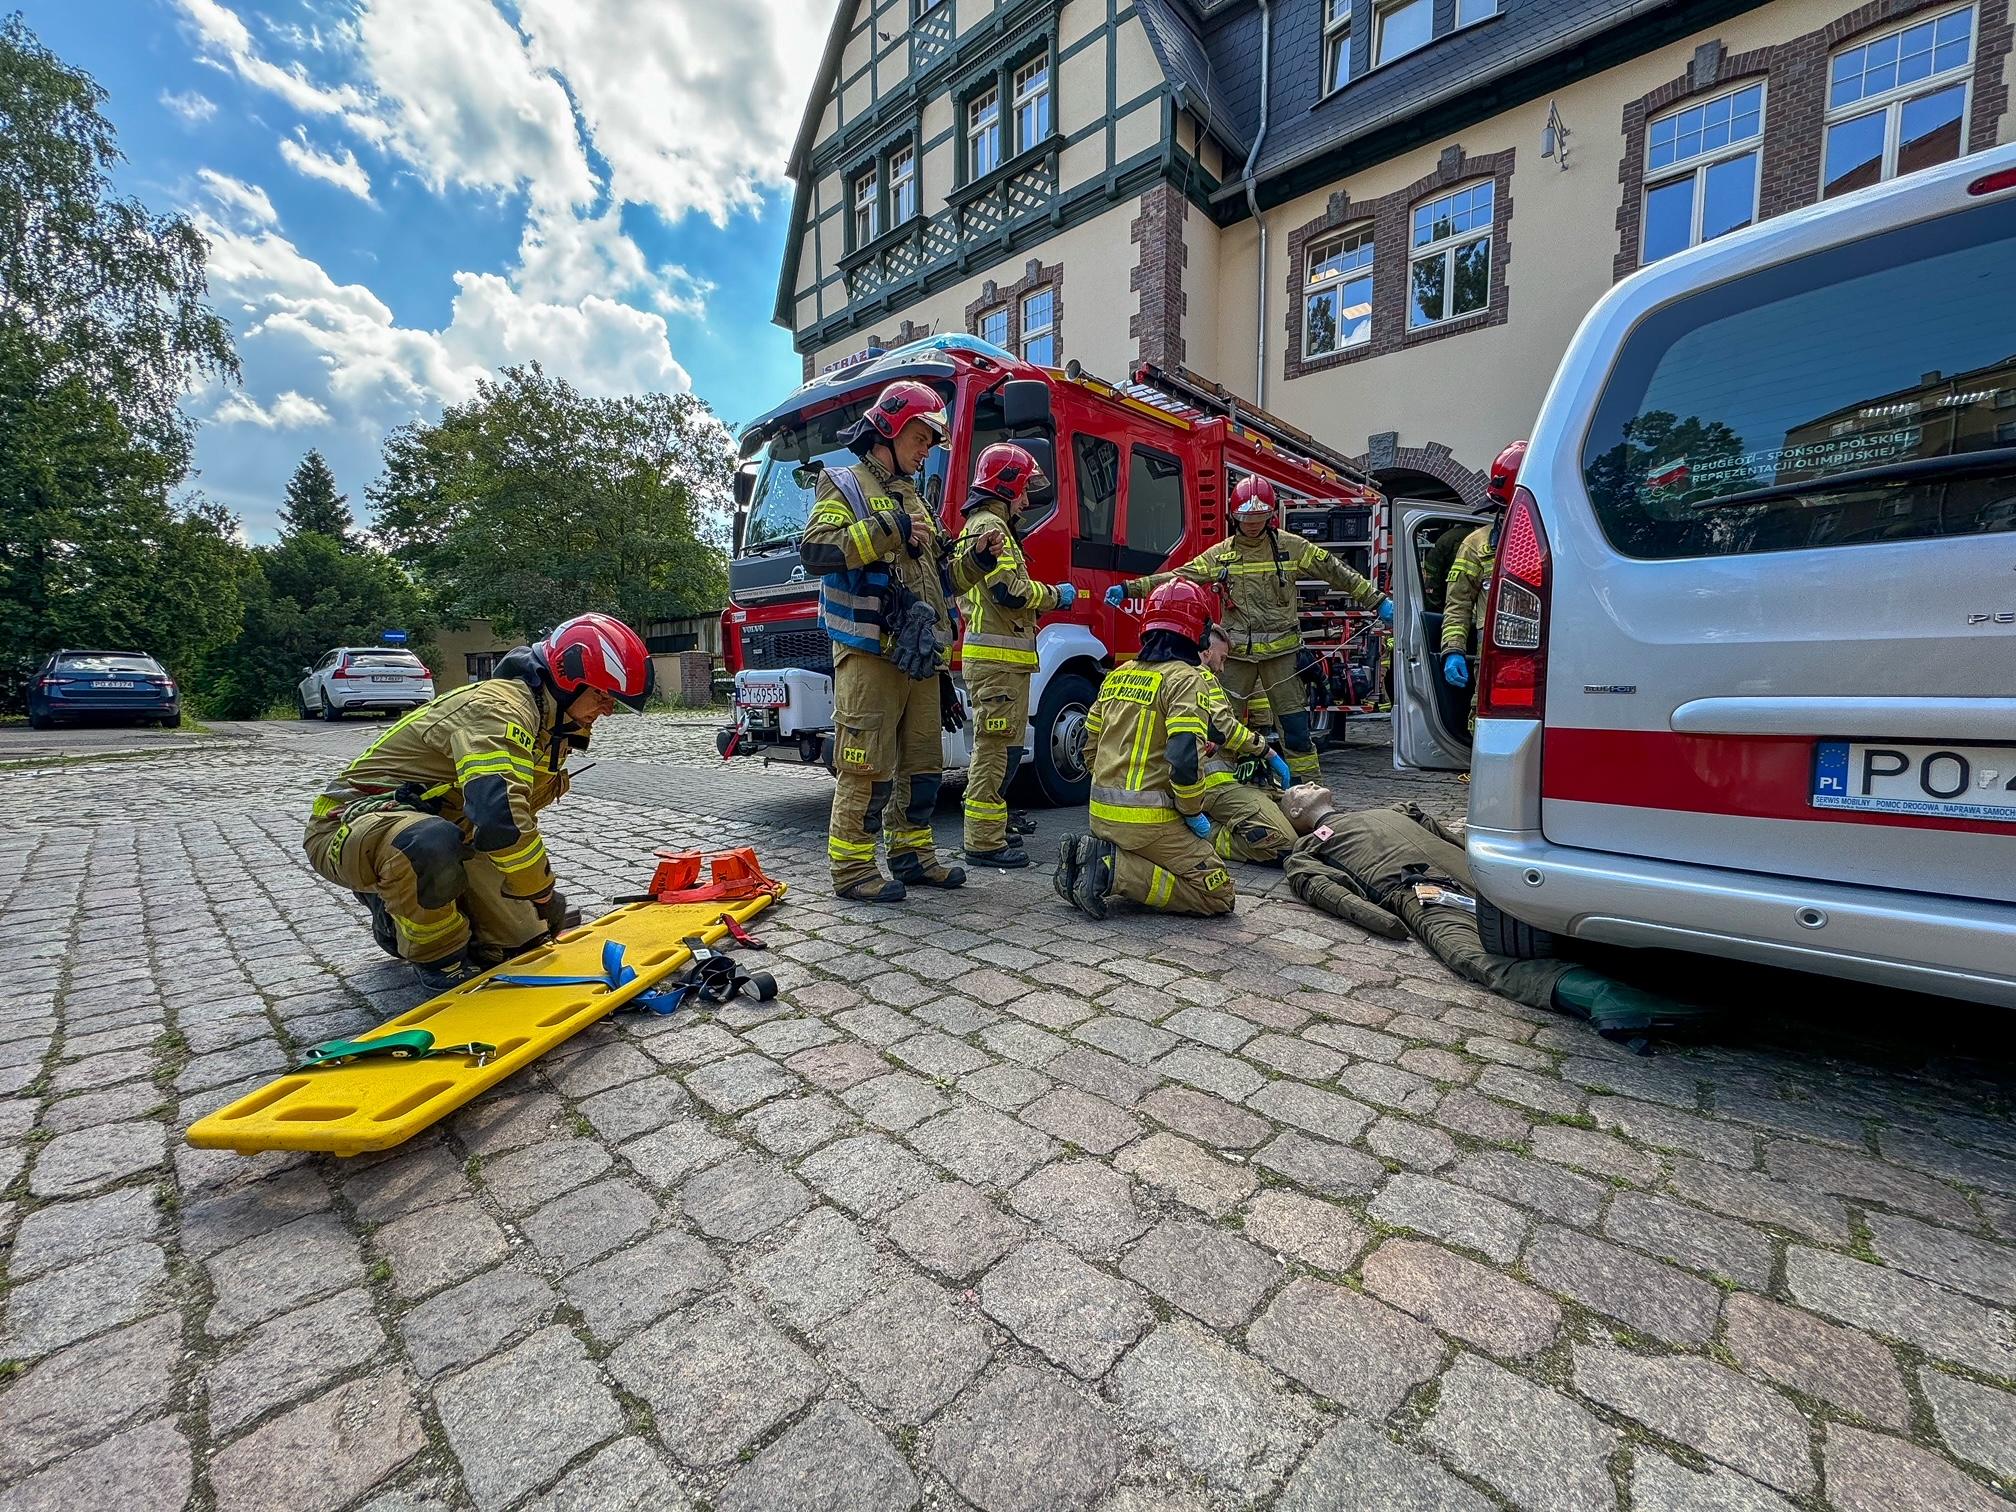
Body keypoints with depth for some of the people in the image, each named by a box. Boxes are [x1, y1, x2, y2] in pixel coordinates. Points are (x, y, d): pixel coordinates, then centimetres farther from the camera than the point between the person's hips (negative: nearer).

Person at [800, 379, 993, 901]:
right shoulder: (844, 485, 2)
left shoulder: (913, 499, 23)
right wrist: (885, 530, -20)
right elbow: (816, 549, -16)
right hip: (870, 654, -8)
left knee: (922, 762, 10)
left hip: (920, 658, 8)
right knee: (868, 766, -7)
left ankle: (913, 854, 22)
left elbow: (939, 580, 26)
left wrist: (975, 559, 8)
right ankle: (851, 868, 3)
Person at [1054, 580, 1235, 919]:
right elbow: (1185, 757, -23)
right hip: (1148, 821, -8)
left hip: (1101, 815, 8)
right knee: (1218, 893, 2)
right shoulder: (1186, 678, -12)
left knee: (1156, 864, 29)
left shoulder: (1118, 675, 12)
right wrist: (1193, 812, -7)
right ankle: (1114, 870, -12)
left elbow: (1091, 743, 17)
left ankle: (1093, 854, 4)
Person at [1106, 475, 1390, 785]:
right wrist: (1129, 589, -7)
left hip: (1281, 651, -1)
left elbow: (1336, 572, 7)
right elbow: (1177, 578, 1)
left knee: (1294, 722, 1)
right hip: (1237, 653, 2)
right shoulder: (1220, 554, 5)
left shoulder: (1292, 547, 3)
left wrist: (1378, 601, 5)